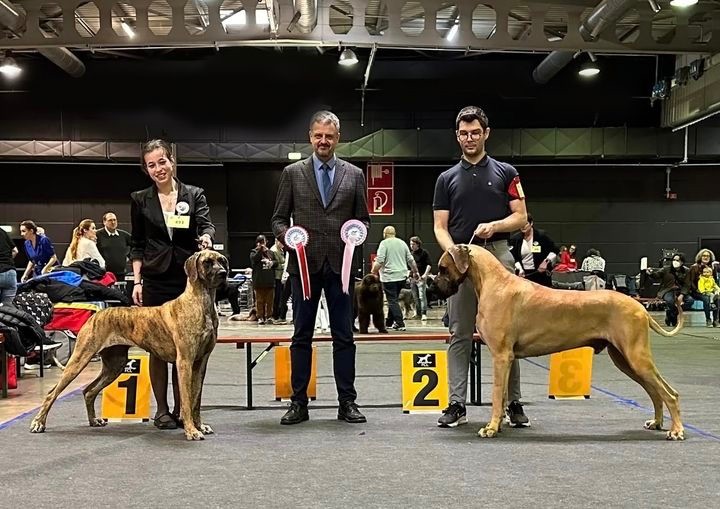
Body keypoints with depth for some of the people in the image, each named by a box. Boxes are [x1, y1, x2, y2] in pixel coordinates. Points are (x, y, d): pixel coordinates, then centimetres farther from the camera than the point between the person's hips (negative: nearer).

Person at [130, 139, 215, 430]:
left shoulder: (194, 195, 5)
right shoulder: (140, 200, 6)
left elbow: (206, 226, -8)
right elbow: (136, 245, 9)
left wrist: (205, 238, -32)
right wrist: (137, 281, 2)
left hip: (189, 278, 0)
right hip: (156, 281, 0)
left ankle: (181, 408, 12)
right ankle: (162, 409, 12)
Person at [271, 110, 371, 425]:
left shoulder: (354, 175, 10)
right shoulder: (293, 173, 8)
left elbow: (363, 218, 13)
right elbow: (278, 218, 8)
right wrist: (286, 235, -13)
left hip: (341, 264, 1)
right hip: (305, 263, 0)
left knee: (344, 336, 3)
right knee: (301, 336, 5)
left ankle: (347, 402, 11)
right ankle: (299, 403, 11)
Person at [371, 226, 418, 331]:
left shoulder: (384, 243, -6)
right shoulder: (402, 243, 12)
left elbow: (379, 261, -15)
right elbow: (411, 260, 14)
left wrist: (373, 272, -5)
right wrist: (415, 272, 24)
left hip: (389, 276, -6)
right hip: (402, 276, 6)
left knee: (392, 300, -3)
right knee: (393, 299, 16)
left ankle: (400, 323, -10)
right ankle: (389, 322, 23)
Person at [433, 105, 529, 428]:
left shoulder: (505, 173, 8)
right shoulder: (447, 178, 11)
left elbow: (521, 217, 4)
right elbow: (440, 226, 6)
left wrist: (494, 225, -15)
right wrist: (452, 250, -14)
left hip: (498, 256, -1)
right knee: (459, 335, 2)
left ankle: (513, 403, 10)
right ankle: (456, 404, 7)